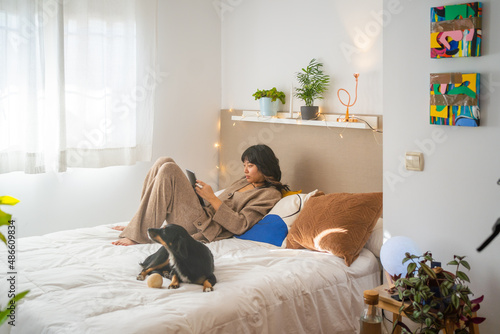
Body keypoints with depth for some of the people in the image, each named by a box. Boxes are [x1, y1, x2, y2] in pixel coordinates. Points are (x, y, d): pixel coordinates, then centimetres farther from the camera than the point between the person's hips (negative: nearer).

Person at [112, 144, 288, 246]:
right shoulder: (245, 181, 24)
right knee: (164, 162, -2)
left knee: (169, 169, -23)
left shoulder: (270, 194, -4)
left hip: (202, 228, -9)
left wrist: (212, 198, -14)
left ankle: (138, 235, -19)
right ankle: (141, 222, -2)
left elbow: (239, 225, -16)